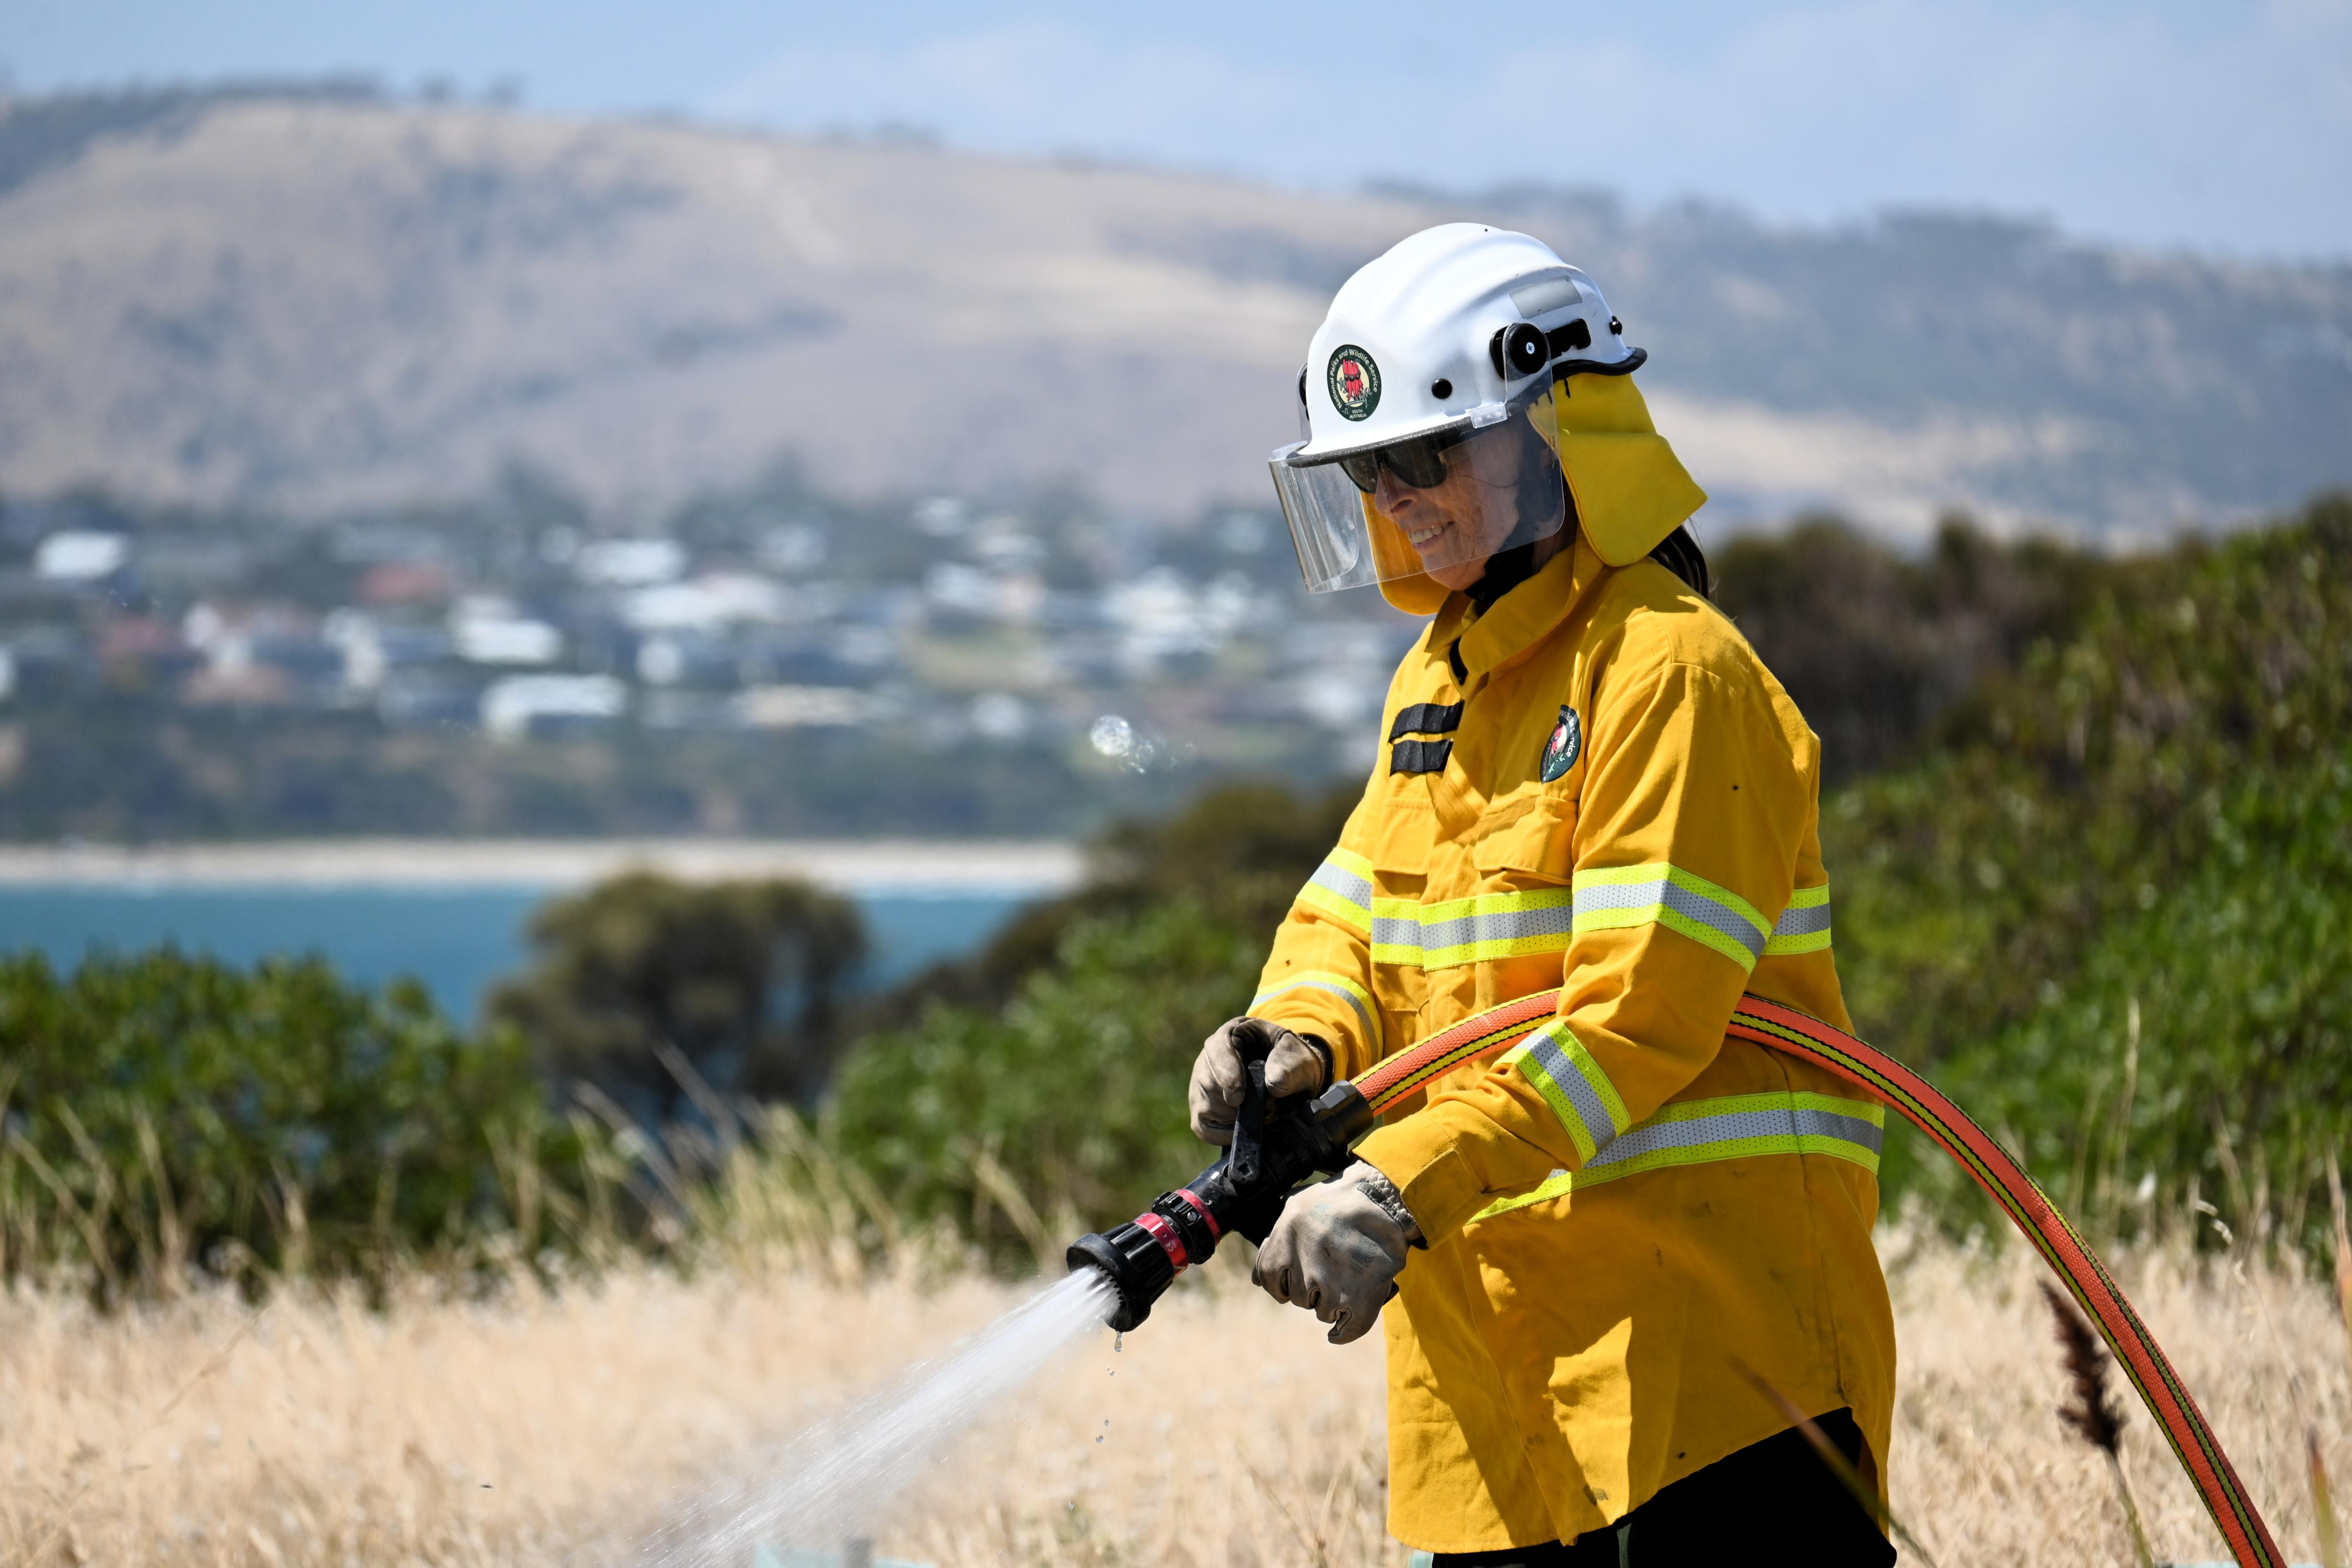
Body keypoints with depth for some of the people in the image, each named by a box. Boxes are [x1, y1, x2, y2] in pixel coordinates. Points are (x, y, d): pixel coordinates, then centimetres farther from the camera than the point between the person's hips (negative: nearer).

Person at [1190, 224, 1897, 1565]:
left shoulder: (1674, 675, -12)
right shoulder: (1439, 682, 18)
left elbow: (1637, 1016, -20)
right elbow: (1355, 917, 19)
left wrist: (1403, 1193, -27)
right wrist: (1299, 1039, -5)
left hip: (1701, 1325, -9)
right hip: (1506, 1336, 9)